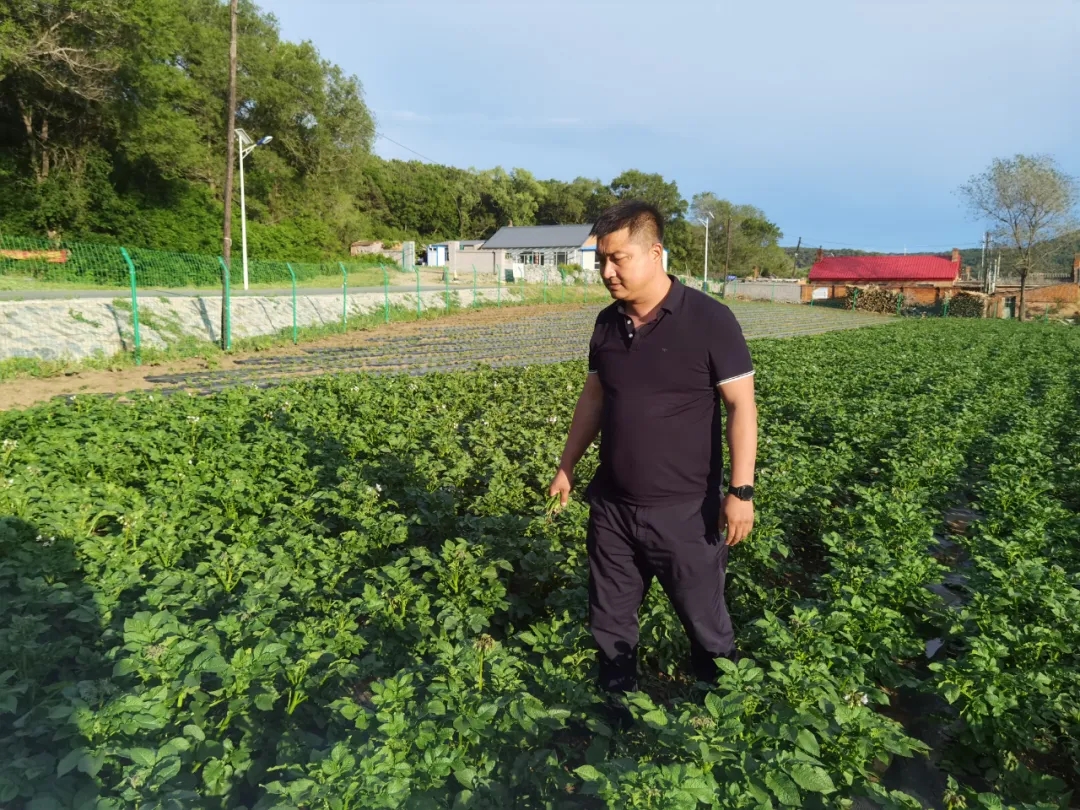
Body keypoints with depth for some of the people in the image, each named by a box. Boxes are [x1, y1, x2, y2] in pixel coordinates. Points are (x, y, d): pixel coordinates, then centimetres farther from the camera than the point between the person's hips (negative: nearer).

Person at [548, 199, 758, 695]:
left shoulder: (709, 319, -13)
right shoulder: (607, 323, 3)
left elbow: (741, 405, -12)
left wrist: (741, 491, -16)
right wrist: (567, 467, 15)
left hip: (685, 510, -5)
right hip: (611, 506, 5)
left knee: (706, 626, 14)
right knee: (609, 625, 17)